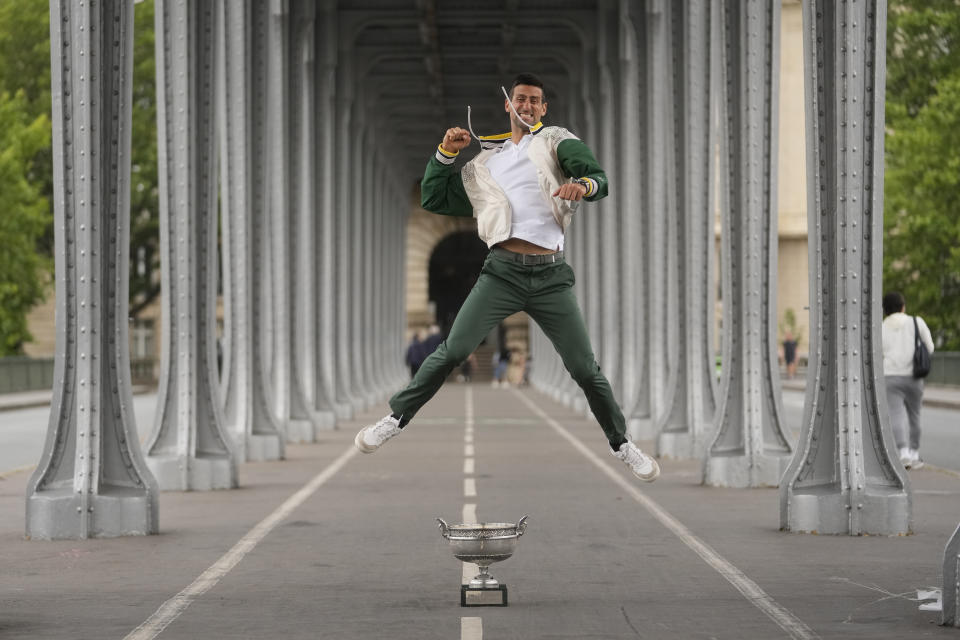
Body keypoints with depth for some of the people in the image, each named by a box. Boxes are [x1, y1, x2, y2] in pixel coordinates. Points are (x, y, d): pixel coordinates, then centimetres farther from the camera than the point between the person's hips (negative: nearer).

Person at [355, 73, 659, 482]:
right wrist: (446, 153, 9)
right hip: (502, 272, 1)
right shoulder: (484, 161, 20)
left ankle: (621, 443, 16)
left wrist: (585, 184, -29)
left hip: (551, 275, -1)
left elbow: (598, 177, -5)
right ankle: (397, 418, 4)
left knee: (585, 369, 1)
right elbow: (434, 200, 22)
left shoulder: (555, 141, 10)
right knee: (452, 351, -8)